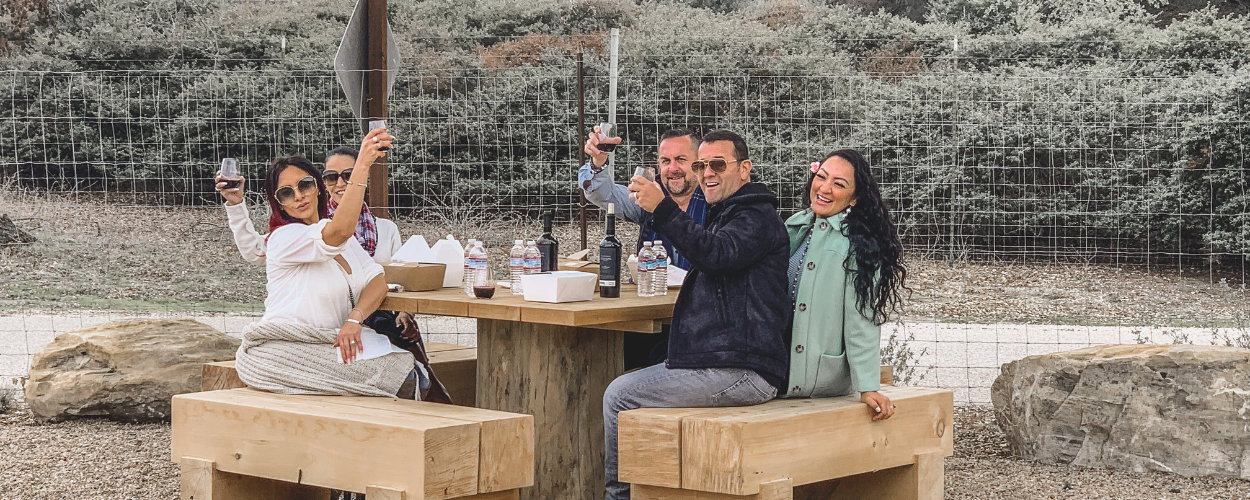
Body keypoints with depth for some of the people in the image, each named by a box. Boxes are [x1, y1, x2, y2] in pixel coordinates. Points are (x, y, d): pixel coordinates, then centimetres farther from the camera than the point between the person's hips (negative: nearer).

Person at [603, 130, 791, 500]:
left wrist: (662, 208, -29)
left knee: (620, 395, -11)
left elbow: (715, 254, -26)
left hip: (740, 372, -11)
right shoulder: (725, 215, 26)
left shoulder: (757, 216, -7)